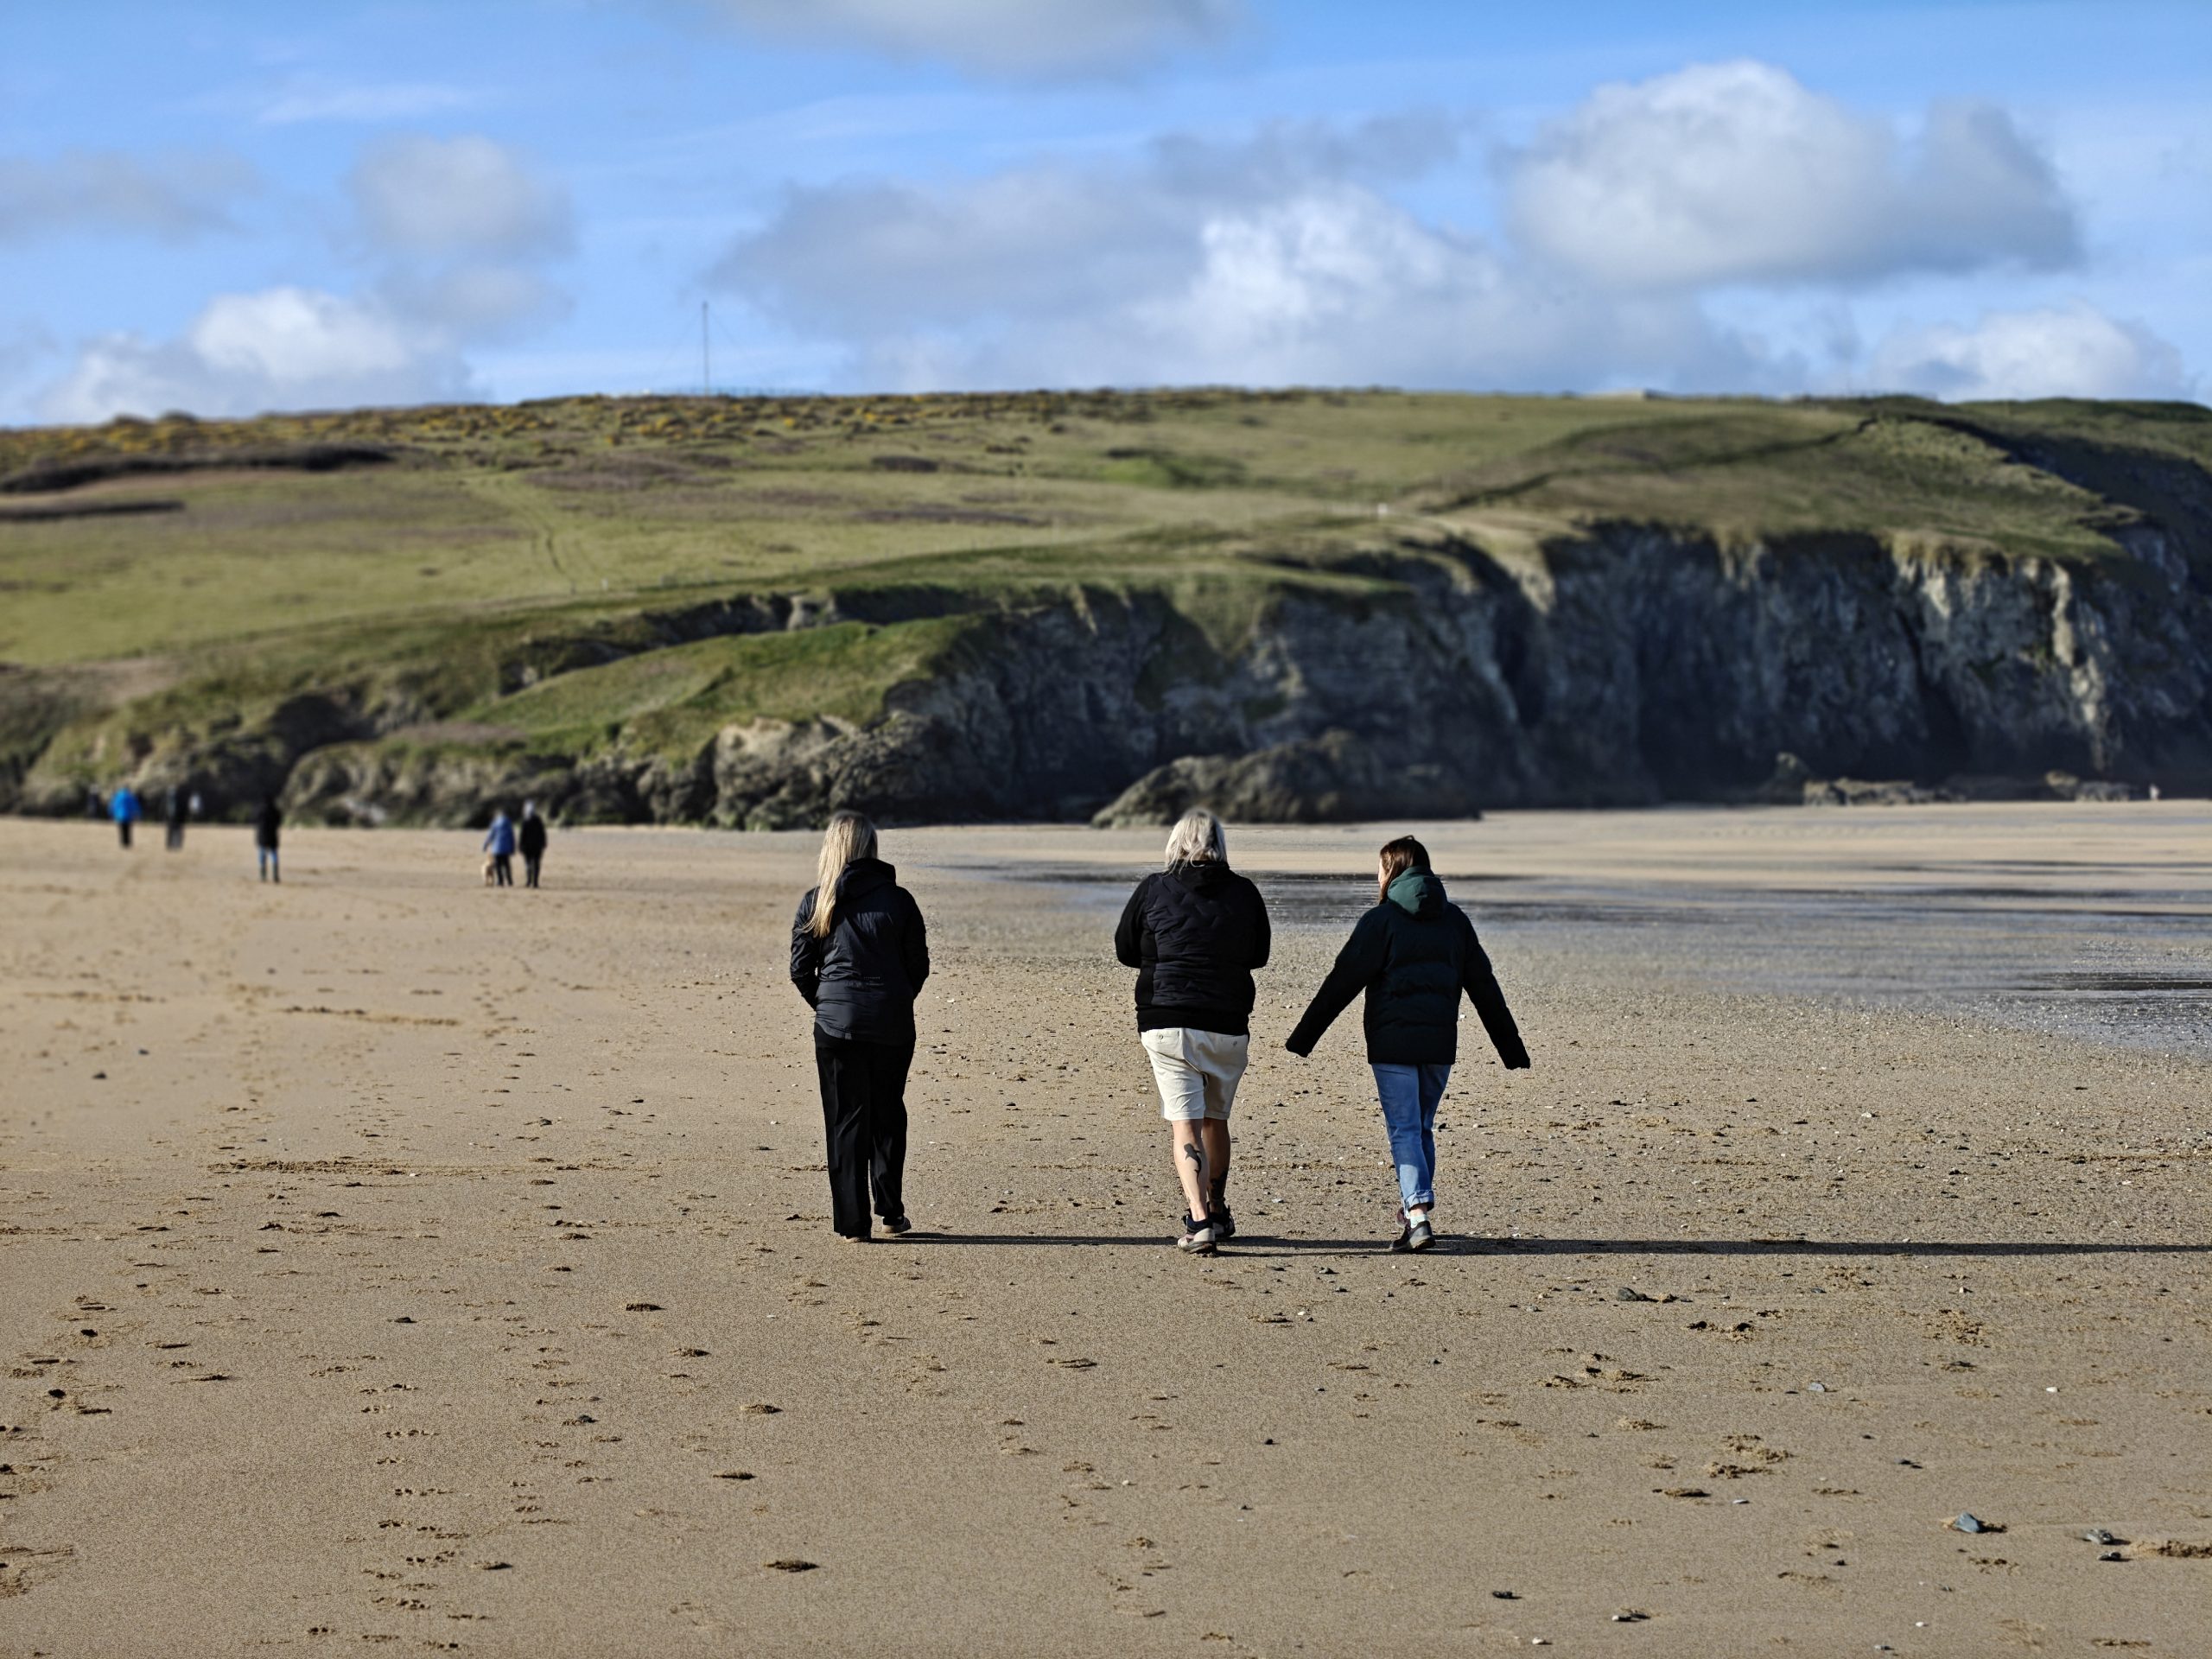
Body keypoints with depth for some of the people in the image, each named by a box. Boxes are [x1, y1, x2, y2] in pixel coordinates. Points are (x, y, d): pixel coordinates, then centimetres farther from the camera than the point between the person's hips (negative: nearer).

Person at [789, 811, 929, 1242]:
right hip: (892, 1024, 1)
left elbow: (801, 969, 0)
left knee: (845, 1120, 5)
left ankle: (852, 1223, 3)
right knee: (888, 1114, 17)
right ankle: (891, 1211, 17)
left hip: (836, 1024, -1)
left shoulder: (815, 903, -2)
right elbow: (919, 966, 2)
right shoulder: (898, 900, -3)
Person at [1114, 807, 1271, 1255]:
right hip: (1229, 1026, 2)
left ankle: (1199, 1220, -18)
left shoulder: (1153, 890, -3)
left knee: (1184, 1124, -4)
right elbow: (1259, 956, 15)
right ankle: (1217, 1211, 34)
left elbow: (1125, 951, 8)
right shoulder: (1245, 893, 2)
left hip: (1167, 1023, -2)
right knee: (1215, 1117, 19)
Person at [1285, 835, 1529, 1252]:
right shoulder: (1455, 920, 10)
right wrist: (1511, 1047, 17)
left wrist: (1303, 1037, -4)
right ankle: (1415, 1209, 24)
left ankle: (1418, 1215, -18)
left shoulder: (1382, 919, -5)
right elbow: (1484, 987, 12)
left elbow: (1343, 982, -8)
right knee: (1423, 1128, 18)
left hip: (1392, 1044, -5)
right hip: (1440, 1043, 5)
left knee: (1404, 1131, -4)